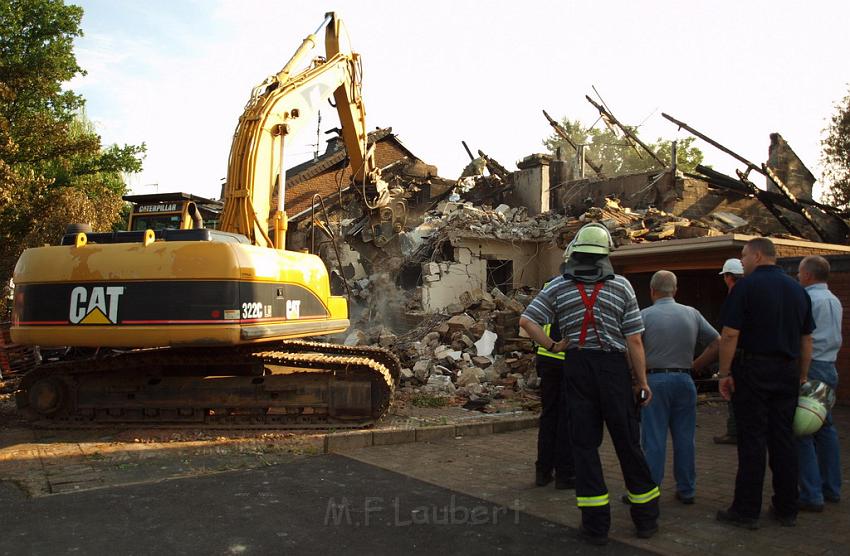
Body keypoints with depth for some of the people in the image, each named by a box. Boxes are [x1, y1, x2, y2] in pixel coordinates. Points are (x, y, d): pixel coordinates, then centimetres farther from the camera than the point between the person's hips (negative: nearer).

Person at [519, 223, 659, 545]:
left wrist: (552, 346, 6)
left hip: (577, 366, 1)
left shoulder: (558, 286, 1)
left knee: (584, 443, 8)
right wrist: (642, 380, 5)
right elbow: (634, 340, -3)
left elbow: (526, 321, -5)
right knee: (627, 442, 11)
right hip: (614, 367, 0)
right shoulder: (621, 286, -2)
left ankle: (596, 525, 11)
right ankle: (645, 518, 24)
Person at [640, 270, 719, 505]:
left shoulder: (645, 315, -6)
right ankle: (686, 490, 21)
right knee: (685, 438, 12)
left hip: (655, 380, -3)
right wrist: (695, 364, 11)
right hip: (684, 380, 3)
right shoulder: (692, 314, 5)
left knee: (654, 440, 1)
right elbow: (717, 343, 7)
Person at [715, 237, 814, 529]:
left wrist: (724, 373, -8)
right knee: (783, 439, 11)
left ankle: (747, 511, 5)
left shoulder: (747, 286, -9)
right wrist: (802, 377, 18)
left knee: (752, 440, -2)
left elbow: (730, 334, -15)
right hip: (787, 371, 6)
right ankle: (787, 510, 19)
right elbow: (806, 339, 13)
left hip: (753, 368, -6)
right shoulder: (797, 289, 10)